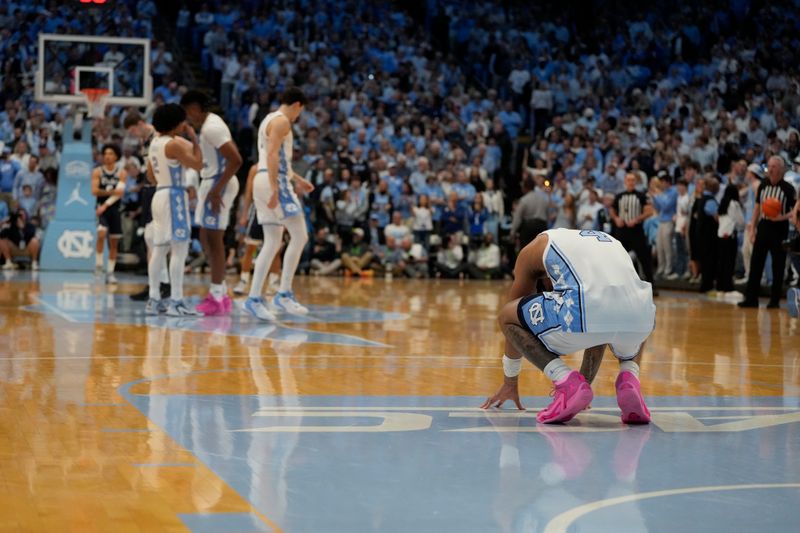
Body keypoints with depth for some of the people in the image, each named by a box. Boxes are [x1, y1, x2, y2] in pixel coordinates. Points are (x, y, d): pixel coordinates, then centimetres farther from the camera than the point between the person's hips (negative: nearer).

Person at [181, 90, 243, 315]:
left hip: (218, 183, -11)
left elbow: (236, 160, -25)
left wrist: (217, 190, -24)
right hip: (212, 181, 11)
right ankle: (220, 292, 19)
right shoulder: (210, 122, 13)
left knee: (213, 238, -7)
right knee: (206, 238, 14)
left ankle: (217, 297, -3)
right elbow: (231, 153, 22)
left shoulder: (211, 128, -19)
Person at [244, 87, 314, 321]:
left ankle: (254, 298, 3)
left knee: (272, 242, 8)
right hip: (275, 182, -10)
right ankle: (284, 294, -9)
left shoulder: (269, 119, 23)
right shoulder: (282, 121, -8)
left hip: (262, 180, 10)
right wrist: (275, 189, -25)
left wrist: (298, 179, 34)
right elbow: (272, 155, -20)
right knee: (300, 236, -8)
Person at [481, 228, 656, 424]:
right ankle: (629, 378, 11)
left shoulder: (535, 248, 29)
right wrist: (586, 380, 59)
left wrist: (509, 382, 50)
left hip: (584, 311, -5)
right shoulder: (607, 240, 41)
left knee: (507, 317, 22)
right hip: (638, 318, 5)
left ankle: (566, 381, 0)